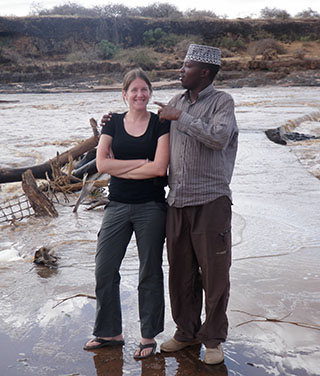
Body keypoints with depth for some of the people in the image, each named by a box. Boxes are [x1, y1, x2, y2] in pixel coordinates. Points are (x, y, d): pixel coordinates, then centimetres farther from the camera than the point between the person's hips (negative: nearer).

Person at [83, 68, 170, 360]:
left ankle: (149, 337, 22)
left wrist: (120, 168, -9)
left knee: (150, 273, 7)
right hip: (117, 206, 3)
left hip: (151, 207, -3)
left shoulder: (161, 124, -1)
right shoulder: (114, 123, 6)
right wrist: (142, 162, -11)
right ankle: (110, 333, 25)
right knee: (104, 270, 6)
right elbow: (102, 164, -6)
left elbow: (160, 168, -13)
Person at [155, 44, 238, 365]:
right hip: (177, 201, 5)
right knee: (180, 271, 11)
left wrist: (180, 117, -14)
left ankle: (213, 338, 19)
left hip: (210, 201, -5)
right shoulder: (177, 102, 14)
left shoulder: (222, 102, -1)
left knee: (214, 272, 3)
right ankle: (186, 331, 28)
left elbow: (219, 137, -20)